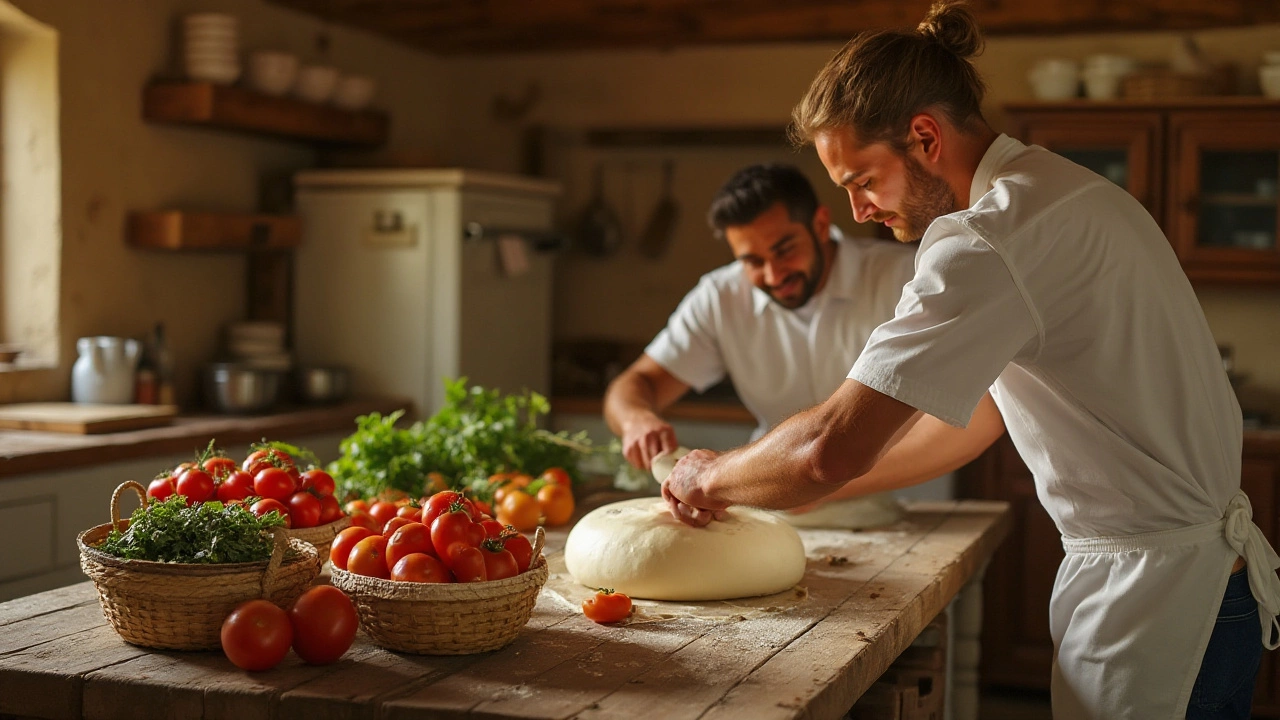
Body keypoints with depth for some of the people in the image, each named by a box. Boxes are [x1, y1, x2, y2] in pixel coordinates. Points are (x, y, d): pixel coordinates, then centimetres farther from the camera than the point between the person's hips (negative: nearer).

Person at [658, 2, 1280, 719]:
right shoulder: (1064, 190, 11)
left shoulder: (995, 233, -22)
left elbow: (832, 448, -26)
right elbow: (971, 417, 17)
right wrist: (807, 490, 14)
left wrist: (711, 476, -6)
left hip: (1156, 592, -9)